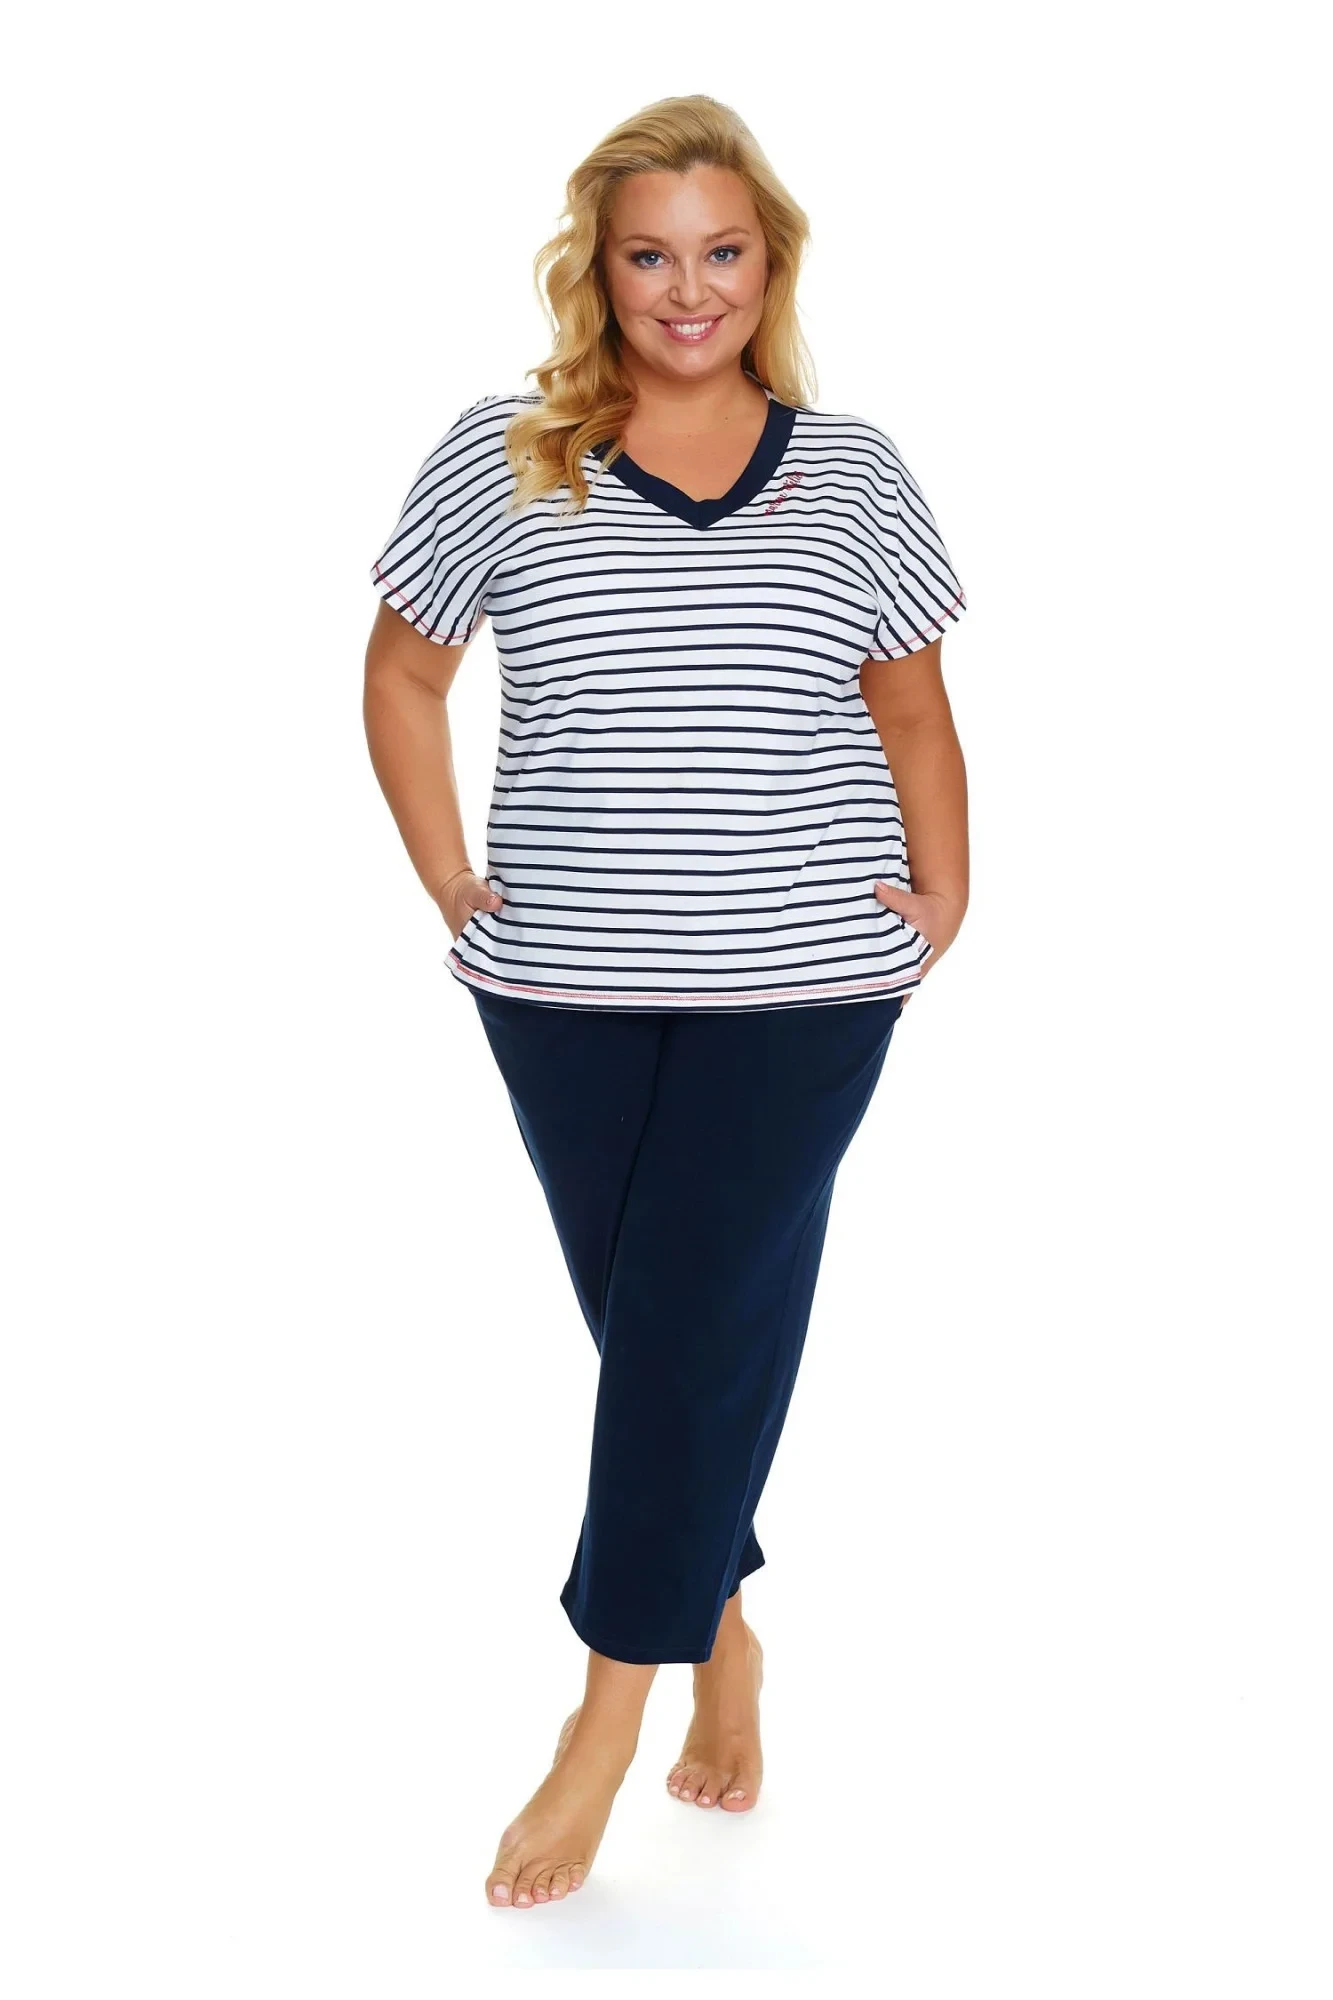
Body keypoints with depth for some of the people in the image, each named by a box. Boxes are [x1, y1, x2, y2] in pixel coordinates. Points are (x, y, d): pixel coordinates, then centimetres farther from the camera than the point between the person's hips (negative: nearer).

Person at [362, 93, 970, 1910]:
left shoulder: (854, 473, 4)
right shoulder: (498, 460, 2)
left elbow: (912, 714, 12)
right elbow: (404, 677, 11)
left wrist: (943, 893, 1)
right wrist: (449, 880, 3)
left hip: (800, 983, -1)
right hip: (564, 985, 1)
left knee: (697, 1328, -2)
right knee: (646, 1323, 9)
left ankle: (609, 1717, 10)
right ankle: (721, 1632, 30)